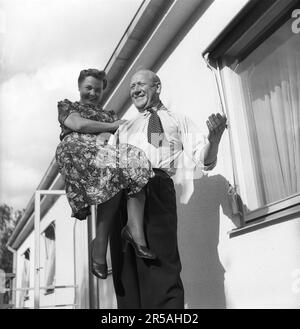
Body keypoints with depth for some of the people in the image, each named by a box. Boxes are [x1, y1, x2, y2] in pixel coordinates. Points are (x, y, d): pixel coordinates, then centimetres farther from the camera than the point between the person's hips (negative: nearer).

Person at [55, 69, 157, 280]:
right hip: (76, 152, -4)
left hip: (105, 152, 5)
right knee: (119, 168, -35)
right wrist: (113, 126, 5)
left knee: (135, 165, -30)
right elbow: (79, 124, 2)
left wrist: (105, 136, -5)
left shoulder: (109, 115, 36)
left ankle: (135, 233, -37)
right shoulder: (67, 106, 25)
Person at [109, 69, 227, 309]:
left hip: (156, 187, -3)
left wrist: (214, 138, -11)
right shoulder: (124, 129, 31)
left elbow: (203, 160, 9)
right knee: (125, 268, -3)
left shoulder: (178, 121, 22)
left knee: (160, 265, -17)